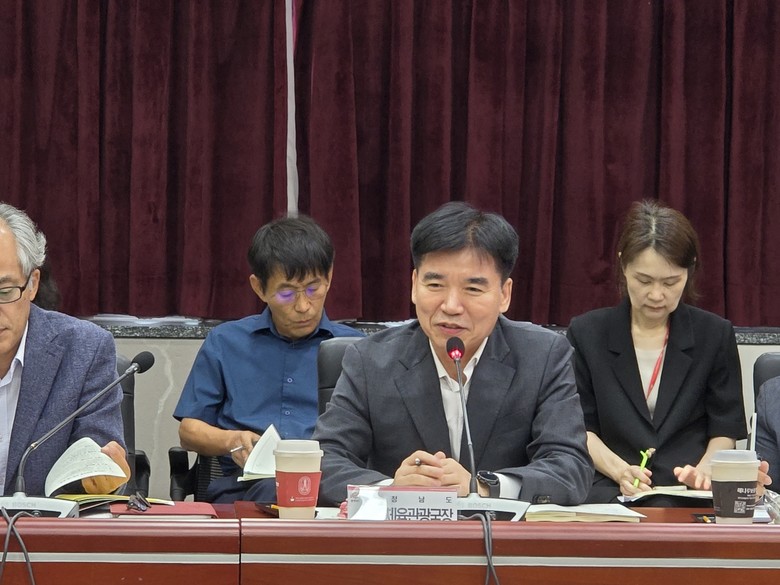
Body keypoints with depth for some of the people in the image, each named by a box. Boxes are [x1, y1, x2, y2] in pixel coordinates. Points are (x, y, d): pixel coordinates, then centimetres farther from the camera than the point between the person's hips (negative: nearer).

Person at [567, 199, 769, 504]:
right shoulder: (587, 333, 9)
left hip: (692, 493, 0)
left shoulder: (715, 335, 9)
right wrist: (619, 470, -11)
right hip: (610, 491, 0)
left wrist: (704, 468, -11)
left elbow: (724, 430, 11)